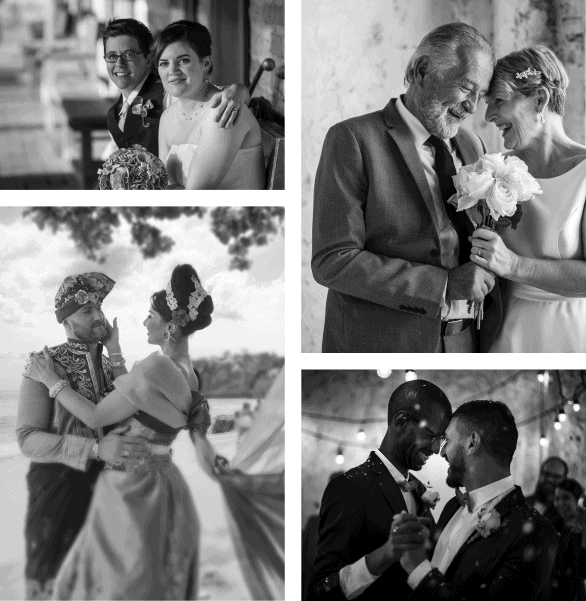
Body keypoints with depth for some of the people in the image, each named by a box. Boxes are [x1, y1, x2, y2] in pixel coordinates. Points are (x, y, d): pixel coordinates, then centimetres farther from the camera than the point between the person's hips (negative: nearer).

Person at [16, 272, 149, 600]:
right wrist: (96, 448, -30)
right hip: (59, 483, -5)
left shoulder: (109, 365, 9)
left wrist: (115, 354, -10)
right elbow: (28, 438, -17)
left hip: (105, 483, 5)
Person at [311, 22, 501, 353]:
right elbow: (333, 262, -16)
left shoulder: (472, 146, 10)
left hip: (468, 343, 6)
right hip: (384, 344, -5)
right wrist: (443, 285, -20)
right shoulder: (353, 140, -9)